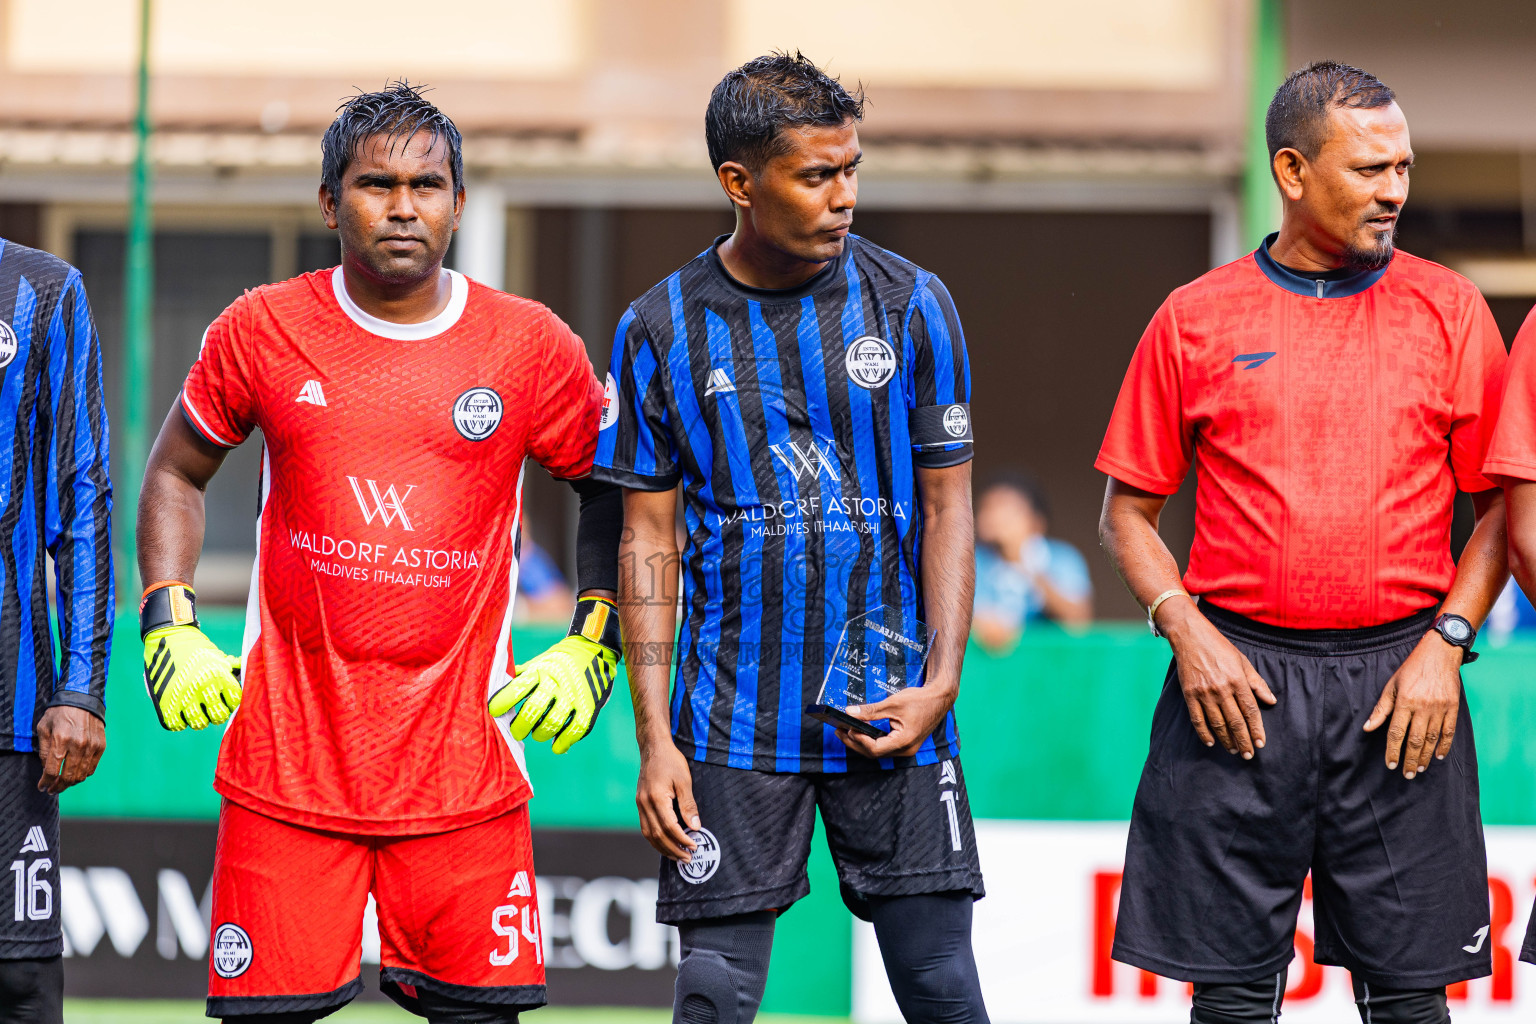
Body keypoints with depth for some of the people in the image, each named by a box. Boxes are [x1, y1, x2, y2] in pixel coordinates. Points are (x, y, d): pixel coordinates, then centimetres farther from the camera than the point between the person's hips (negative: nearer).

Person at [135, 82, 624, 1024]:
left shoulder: (533, 347, 2)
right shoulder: (262, 332, 2)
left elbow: (615, 494, 14)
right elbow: (177, 474, 15)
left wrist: (593, 647, 3)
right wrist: (169, 628, 3)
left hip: (463, 765, 0)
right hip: (288, 760, 0)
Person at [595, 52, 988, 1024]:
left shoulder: (910, 305, 2)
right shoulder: (661, 330, 2)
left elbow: (948, 505, 4)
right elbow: (649, 539, 4)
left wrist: (941, 682, -8)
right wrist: (654, 739, -3)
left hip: (892, 712, 0)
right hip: (733, 720, 0)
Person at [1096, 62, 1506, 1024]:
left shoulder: (1449, 309, 6)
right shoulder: (1197, 319, 6)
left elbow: (1500, 504, 8)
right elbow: (1128, 512, 10)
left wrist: (1444, 646, -4)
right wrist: (1189, 633, -5)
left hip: (1400, 686, 0)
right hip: (1240, 685, 0)